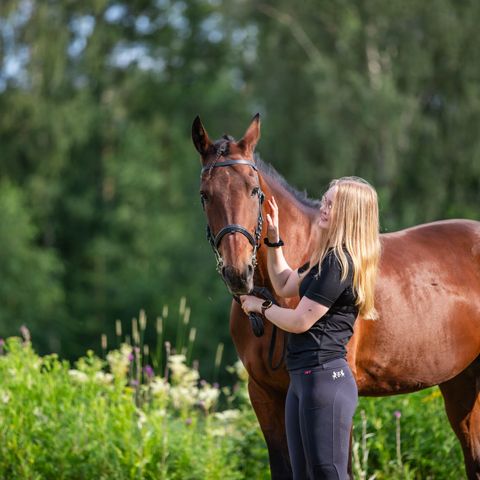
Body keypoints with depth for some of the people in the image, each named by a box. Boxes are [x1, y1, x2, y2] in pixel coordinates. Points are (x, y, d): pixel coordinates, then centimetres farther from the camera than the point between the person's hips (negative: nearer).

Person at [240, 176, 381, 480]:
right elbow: (285, 286, 26)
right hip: (303, 377, 11)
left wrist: (260, 306, 1)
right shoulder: (329, 257, 14)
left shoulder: (340, 263, -17)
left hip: (324, 377, -11)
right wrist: (273, 238, 19)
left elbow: (299, 322, -16)